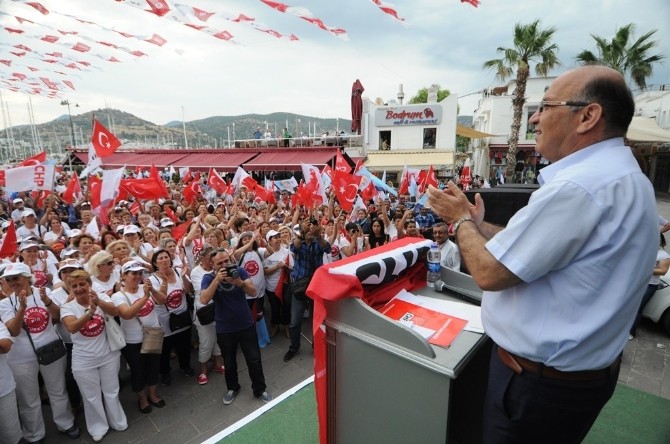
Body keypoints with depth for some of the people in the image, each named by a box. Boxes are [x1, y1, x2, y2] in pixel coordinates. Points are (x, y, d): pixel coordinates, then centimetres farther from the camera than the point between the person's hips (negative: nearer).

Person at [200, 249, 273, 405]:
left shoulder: (239, 271, -11)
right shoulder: (208, 278, -13)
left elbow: (253, 292, -20)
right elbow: (204, 300, -29)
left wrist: (240, 283, -38)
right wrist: (217, 280, -36)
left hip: (246, 325, 0)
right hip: (224, 329, 0)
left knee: (254, 360, 9)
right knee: (229, 362, 20)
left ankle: (259, 390, 30)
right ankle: (232, 388, 45)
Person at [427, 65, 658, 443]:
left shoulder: (577, 186, -29)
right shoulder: (621, 175, 6)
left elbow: (490, 273, -24)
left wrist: (460, 219, -8)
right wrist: (476, 225, 5)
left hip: (542, 380, -9)